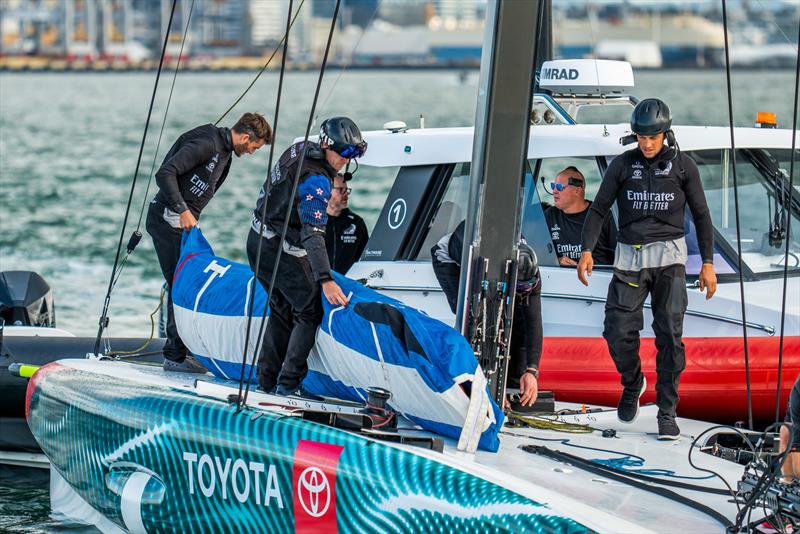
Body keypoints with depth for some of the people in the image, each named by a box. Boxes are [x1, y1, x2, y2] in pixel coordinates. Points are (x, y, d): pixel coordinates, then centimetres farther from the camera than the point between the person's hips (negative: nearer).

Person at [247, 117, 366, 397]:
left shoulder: (300, 149, 3)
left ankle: (267, 379, 19)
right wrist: (325, 280, -40)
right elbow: (313, 234, -33)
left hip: (258, 239, 9)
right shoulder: (316, 181, -25)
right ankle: (289, 383, -6)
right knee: (310, 312, -2)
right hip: (282, 251, -9)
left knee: (282, 310, 19)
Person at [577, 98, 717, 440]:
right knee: (618, 333, -4)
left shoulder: (682, 166, 2)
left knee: (669, 334, -11)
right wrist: (587, 250, -8)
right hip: (630, 257, 2)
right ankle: (632, 384, 27)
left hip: (669, 256, -1)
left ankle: (667, 412, -7)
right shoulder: (623, 165, 4)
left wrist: (708, 263, 3)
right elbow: (599, 209, 6)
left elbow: (701, 215, 8)